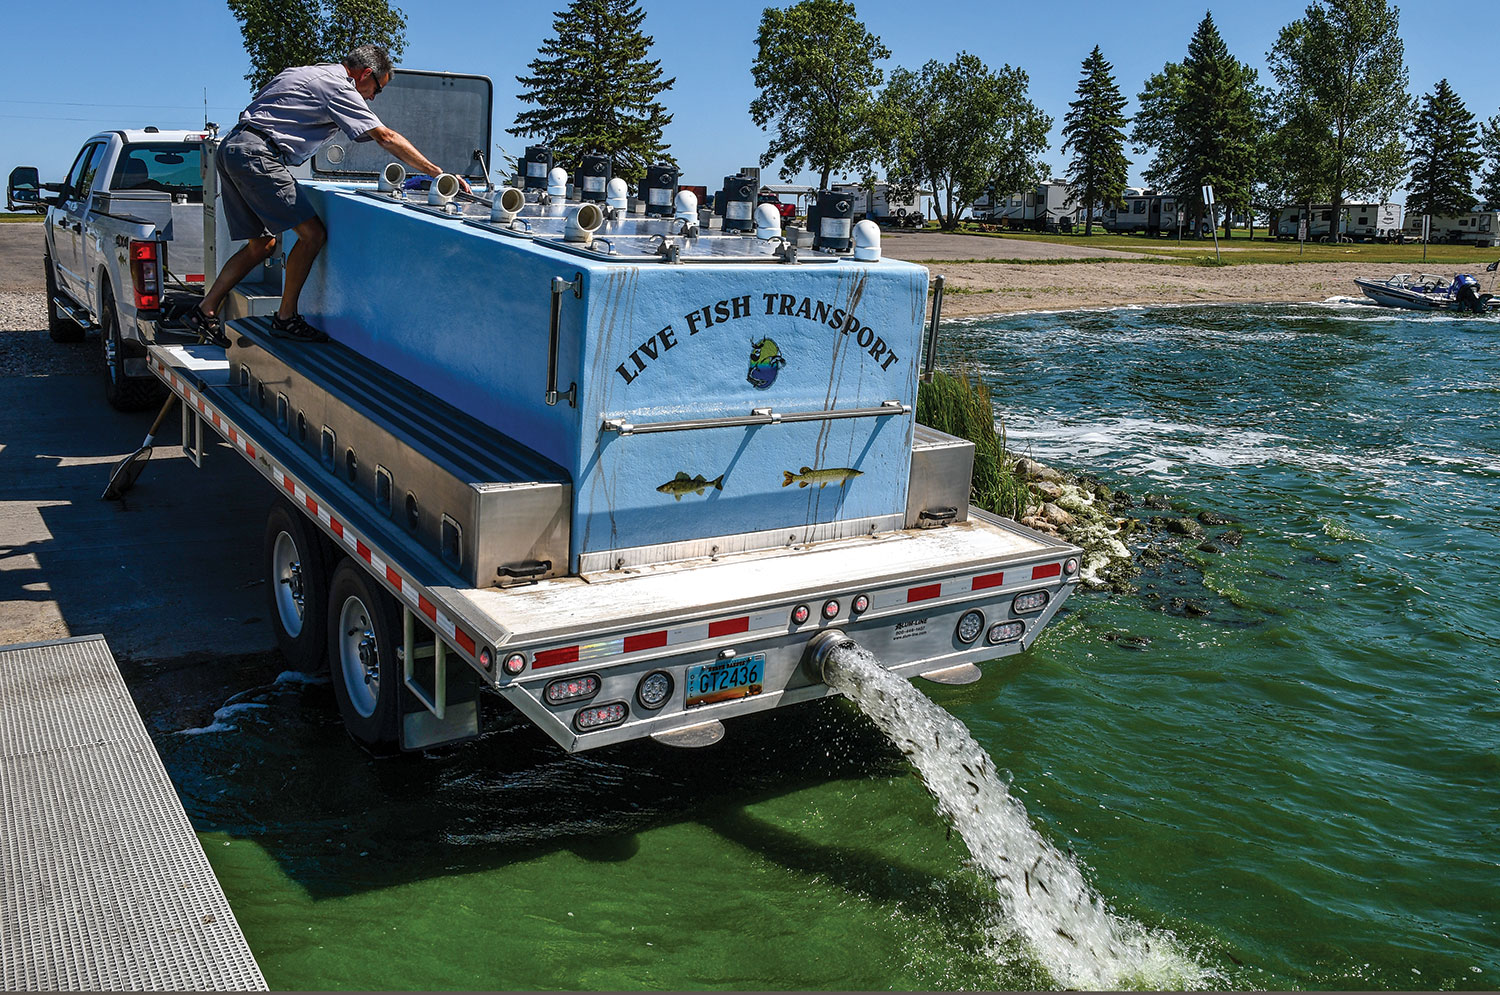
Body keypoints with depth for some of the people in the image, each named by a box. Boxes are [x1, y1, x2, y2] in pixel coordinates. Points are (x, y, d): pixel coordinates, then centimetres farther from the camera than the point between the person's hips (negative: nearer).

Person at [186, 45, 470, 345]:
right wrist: (438, 173, -9)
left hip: (231, 149, 10)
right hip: (256, 155, -10)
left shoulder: (303, 73, 24)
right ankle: (286, 317, -2)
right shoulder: (338, 86, -5)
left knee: (262, 245, 13)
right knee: (313, 233, -7)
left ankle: (206, 311, 14)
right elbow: (386, 138, -9)